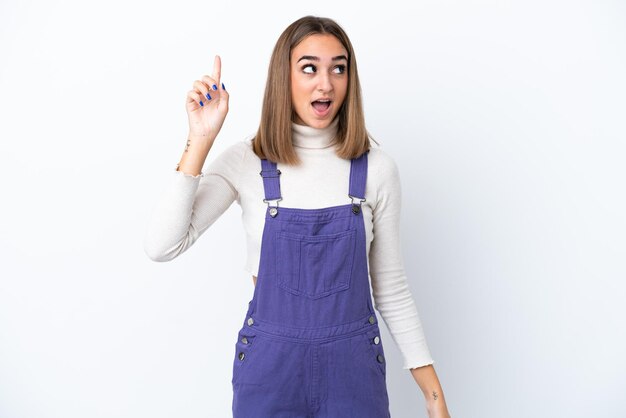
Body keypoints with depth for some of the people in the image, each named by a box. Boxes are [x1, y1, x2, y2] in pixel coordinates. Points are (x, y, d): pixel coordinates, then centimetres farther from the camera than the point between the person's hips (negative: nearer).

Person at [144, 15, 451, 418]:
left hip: (354, 366, 1)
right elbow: (162, 247, -17)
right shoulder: (245, 162, -8)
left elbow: (390, 286, 0)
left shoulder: (376, 167, -7)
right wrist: (201, 140, -22)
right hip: (269, 364, 0)